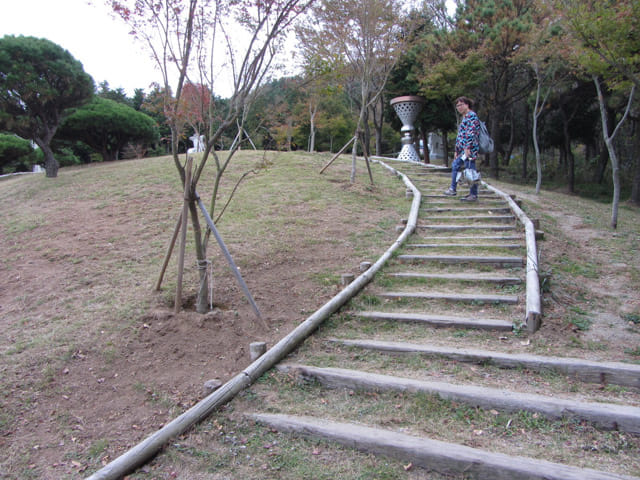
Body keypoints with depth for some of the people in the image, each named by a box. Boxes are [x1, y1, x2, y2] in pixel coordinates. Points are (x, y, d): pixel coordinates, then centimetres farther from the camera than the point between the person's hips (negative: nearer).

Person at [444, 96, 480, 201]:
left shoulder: (471, 115, -8)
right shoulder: (465, 117, 23)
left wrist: (467, 147, -24)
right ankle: (452, 189, 24)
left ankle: (473, 195, -5)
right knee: (455, 165, 17)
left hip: (469, 149, -11)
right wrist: (457, 150, 24)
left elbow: (471, 133, -18)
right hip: (463, 149, 11)